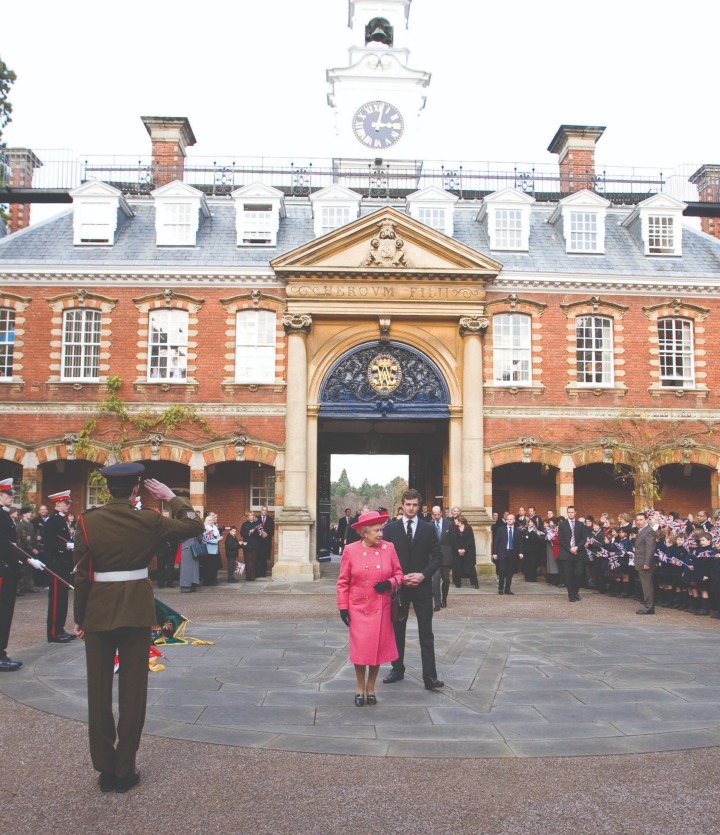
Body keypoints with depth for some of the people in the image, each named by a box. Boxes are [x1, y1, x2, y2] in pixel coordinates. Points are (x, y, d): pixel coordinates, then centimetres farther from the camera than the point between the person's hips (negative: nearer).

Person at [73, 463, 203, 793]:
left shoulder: (88, 521, -5)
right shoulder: (149, 520, -7)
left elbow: (82, 574, -4)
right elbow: (194, 526, 3)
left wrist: (79, 617, 5)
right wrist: (171, 497, 9)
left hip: (98, 610, 1)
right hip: (137, 610, -1)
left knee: (99, 690, 11)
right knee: (132, 689, 7)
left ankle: (105, 768, 18)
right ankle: (124, 769, 13)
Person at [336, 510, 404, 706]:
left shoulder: (389, 548, -2)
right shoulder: (350, 550, -6)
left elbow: (398, 574, 5)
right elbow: (343, 582, -2)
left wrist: (390, 583, -16)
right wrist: (343, 607, -6)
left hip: (381, 609, 2)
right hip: (359, 609, -2)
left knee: (378, 649, 7)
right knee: (360, 649, 3)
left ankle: (371, 689, 26)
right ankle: (360, 688, 23)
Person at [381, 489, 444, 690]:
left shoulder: (428, 528, 2)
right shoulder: (390, 528, 1)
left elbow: (437, 556, 0)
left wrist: (423, 575, -13)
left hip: (422, 586, 0)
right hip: (398, 585, 1)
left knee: (426, 632, -1)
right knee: (397, 629, 11)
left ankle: (430, 676, 0)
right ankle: (397, 669, 25)